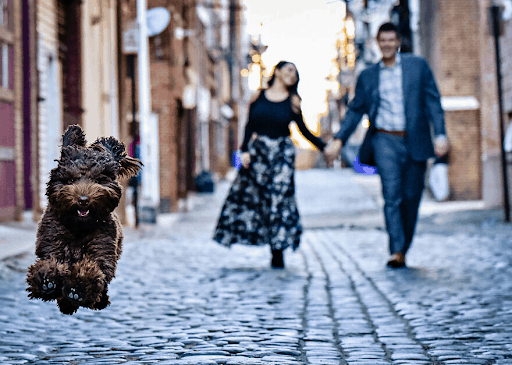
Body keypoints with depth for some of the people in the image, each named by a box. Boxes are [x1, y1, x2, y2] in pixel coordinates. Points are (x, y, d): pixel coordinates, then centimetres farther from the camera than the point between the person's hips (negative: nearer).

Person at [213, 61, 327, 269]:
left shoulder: (293, 101, 4)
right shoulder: (259, 96, 6)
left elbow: (304, 130, 6)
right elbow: (249, 126, 7)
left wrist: (323, 147, -2)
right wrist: (245, 151, -2)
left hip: (282, 154, -1)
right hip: (257, 152, 2)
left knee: (278, 198, -5)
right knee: (248, 195, -1)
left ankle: (277, 253, 1)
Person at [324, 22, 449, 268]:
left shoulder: (418, 66, 8)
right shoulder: (368, 76, 12)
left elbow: (432, 101, 4)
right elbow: (355, 111, 15)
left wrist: (440, 134, -6)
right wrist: (339, 139, 3)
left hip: (414, 142, 0)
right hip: (385, 140, 0)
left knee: (411, 197, 3)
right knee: (392, 194, -15)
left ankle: (403, 250, 16)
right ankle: (396, 251, -20)